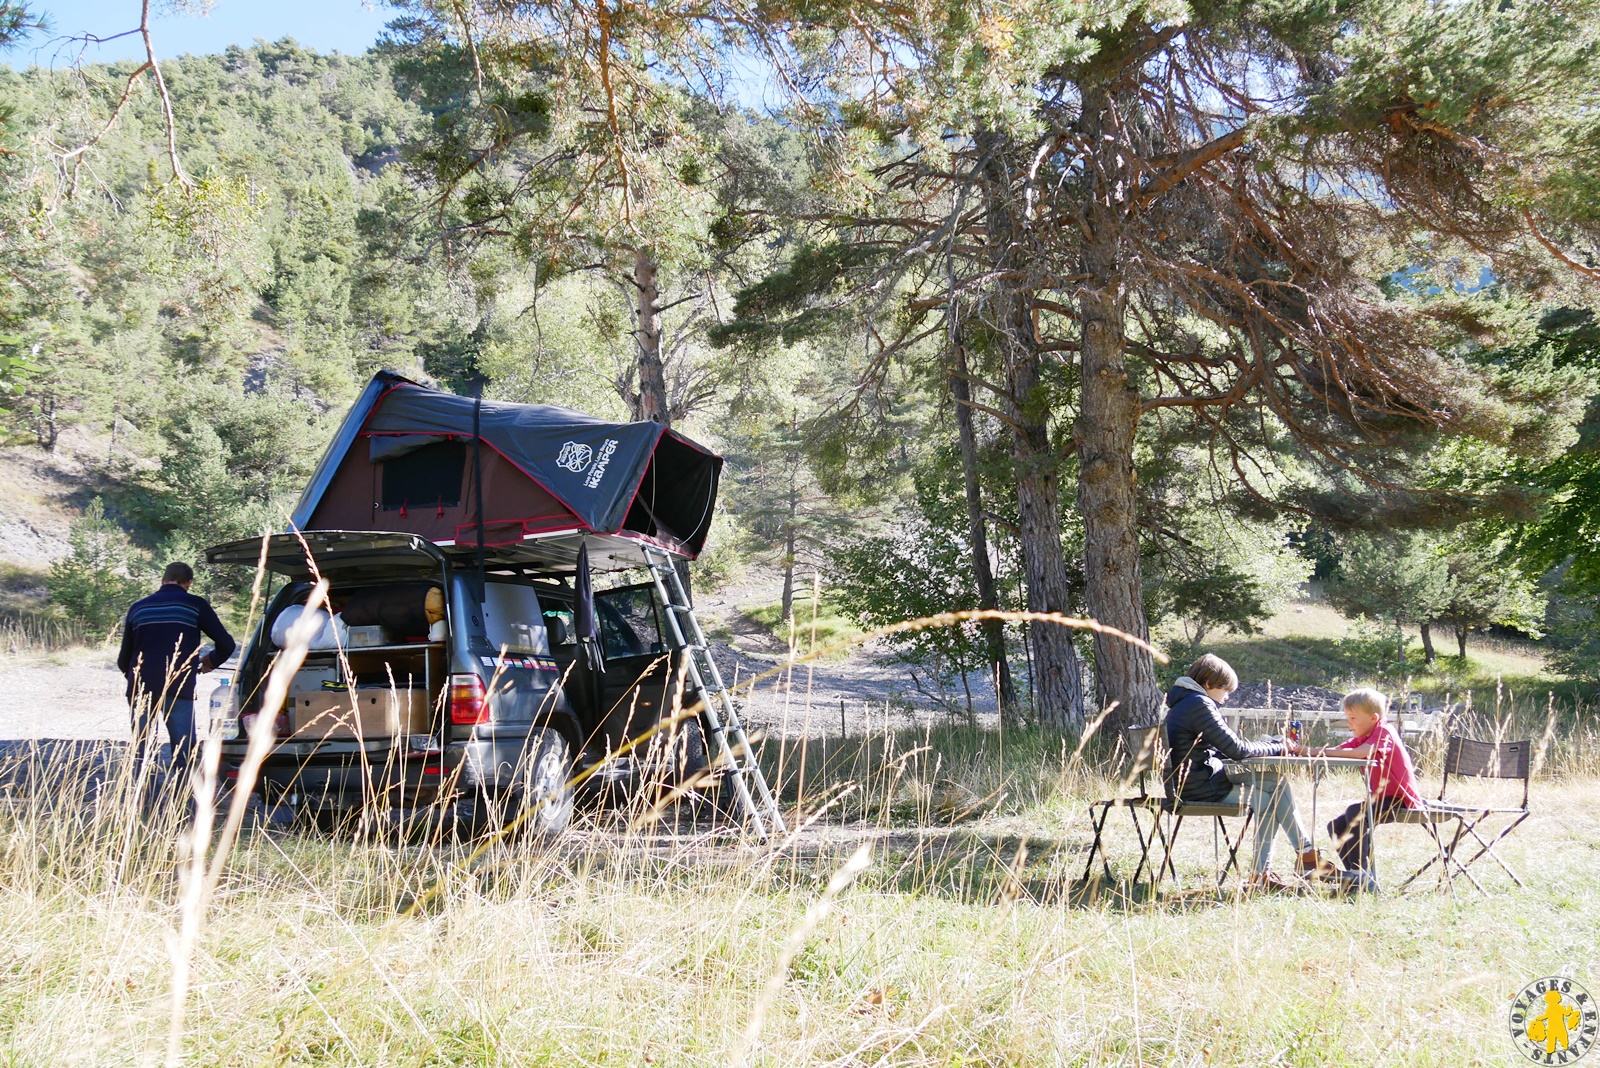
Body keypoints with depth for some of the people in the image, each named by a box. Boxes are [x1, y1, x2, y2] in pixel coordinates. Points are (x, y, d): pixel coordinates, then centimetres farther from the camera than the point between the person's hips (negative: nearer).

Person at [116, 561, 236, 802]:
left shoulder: (138, 608, 15)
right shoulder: (195, 605, 5)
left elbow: (123, 659, 18)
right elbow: (226, 644, 2)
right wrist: (210, 661, 23)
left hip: (141, 690, 3)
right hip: (179, 691, -3)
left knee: (141, 755, 10)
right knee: (183, 756, 2)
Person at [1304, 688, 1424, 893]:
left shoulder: (1384, 732, -13)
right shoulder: (1363, 737, 15)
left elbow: (1362, 752, -31)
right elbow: (1337, 750, 3)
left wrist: (1324, 752, -26)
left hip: (1402, 799, -10)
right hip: (1383, 799, 10)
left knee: (1355, 812, -32)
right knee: (1336, 827, 3)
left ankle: (1363, 873, -33)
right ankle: (1360, 878, 3)